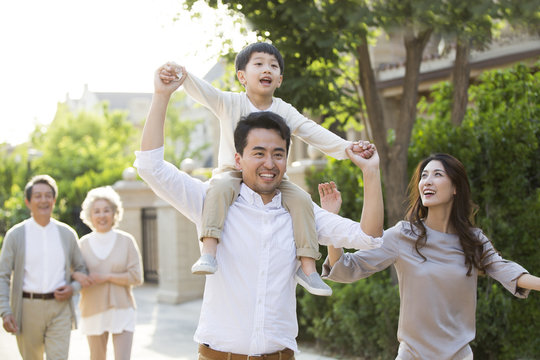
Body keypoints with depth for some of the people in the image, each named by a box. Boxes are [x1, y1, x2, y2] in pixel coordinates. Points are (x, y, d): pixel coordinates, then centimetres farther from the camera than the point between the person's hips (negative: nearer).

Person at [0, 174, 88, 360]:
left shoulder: (67, 234, 8)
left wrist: (73, 288, -3)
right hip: (27, 308, 0)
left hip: (59, 308, 1)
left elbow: (81, 269, 18)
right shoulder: (15, 235, 2)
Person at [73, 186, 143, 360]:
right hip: (93, 311, 2)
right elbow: (74, 275, 4)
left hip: (121, 310, -2)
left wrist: (107, 277, -15)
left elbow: (136, 277, -6)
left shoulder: (127, 241, -2)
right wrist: (81, 278, -18)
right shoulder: (83, 244, 2)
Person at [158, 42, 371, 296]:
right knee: (220, 187, -35)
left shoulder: (284, 111, 3)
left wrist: (345, 148, -19)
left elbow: (313, 132, -4)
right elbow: (201, 90, -18)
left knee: (300, 199, -20)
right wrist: (180, 73, -39)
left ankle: (307, 267, -14)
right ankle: (208, 253, -42)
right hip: (233, 172, -2)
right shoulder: (229, 103, -2)